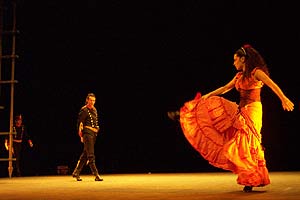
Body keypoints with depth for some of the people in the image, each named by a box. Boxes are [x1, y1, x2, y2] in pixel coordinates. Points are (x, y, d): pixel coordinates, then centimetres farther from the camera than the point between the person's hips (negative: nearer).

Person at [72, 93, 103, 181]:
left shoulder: (94, 110, 17)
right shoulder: (84, 110, -8)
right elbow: (80, 123, -9)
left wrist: (97, 129, 18)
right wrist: (81, 135, -11)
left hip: (94, 133, 9)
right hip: (87, 132, -9)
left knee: (85, 154, 12)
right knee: (91, 155, -9)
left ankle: (76, 172, 21)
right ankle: (96, 175, -11)